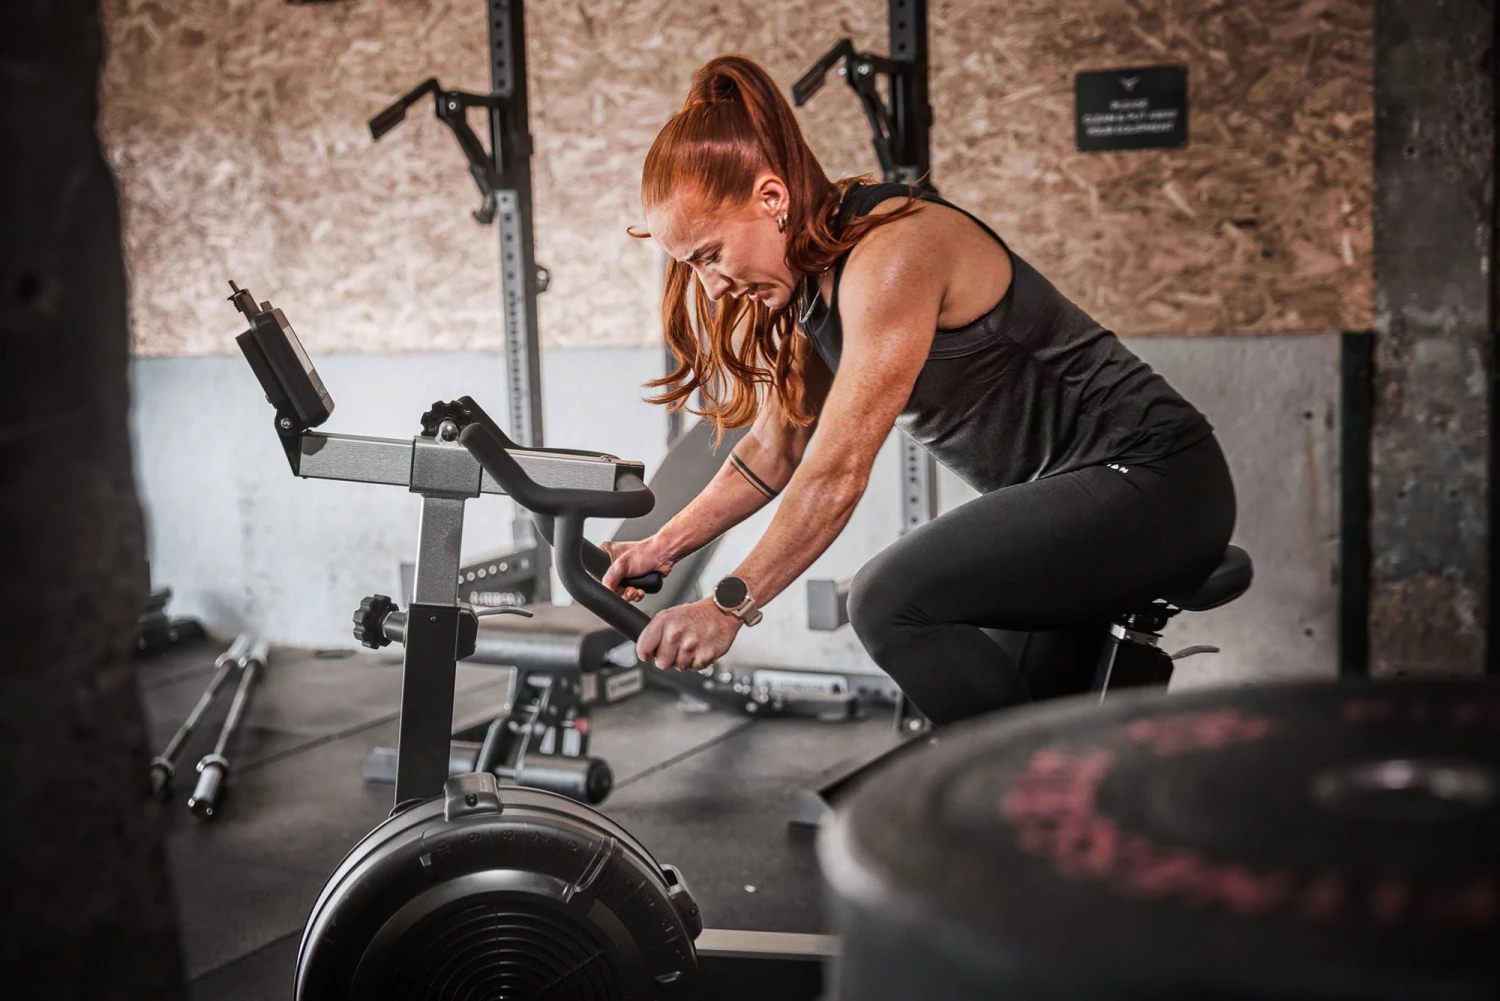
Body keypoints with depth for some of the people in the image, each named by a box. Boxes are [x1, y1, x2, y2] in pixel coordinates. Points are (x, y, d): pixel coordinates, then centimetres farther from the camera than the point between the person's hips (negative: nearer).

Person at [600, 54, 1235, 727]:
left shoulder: (891, 252, -22)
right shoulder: (809, 273, 7)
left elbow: (838, 470, -26)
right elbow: (773, 450, 10)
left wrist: (730, 605, -23)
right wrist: (663, 548, 1)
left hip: (1149, 481, -10)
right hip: (1070, 494, 10)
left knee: (893, 604, -25)